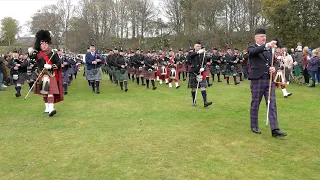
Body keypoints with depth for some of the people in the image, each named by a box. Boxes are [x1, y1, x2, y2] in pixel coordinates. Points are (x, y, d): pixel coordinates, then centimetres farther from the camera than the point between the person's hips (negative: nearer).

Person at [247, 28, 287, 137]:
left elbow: (275, 62, 17)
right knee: (255, 104, 7)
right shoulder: (251, 48, 0)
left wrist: (274, 68, -7)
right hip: (257, 80, -5)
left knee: (272, 105, 0)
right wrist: (267, 46, -41)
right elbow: (254, 51, -25)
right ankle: (254, 126, 21)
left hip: (269, 81, 5)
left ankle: (275, 129, 1)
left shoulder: (269, 49, 15)